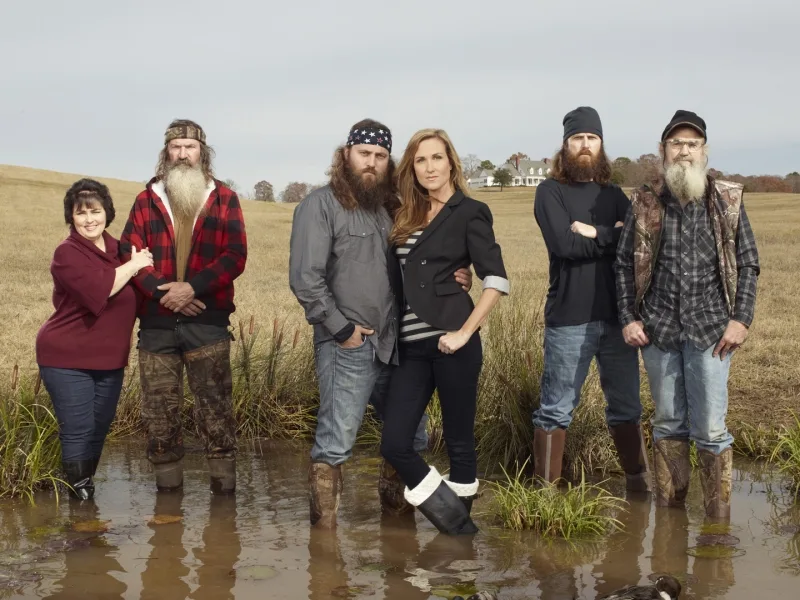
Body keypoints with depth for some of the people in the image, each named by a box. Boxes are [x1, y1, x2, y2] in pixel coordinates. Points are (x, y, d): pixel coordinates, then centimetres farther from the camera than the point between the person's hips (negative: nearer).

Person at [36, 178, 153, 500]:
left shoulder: (119, 249, 9)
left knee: (99, 429, 13)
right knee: (78, 431, -4)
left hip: (109, 359, 7)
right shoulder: (67, 253, -12)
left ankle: (88, 491, 28)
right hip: (67, 358, -6)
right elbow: (99, 289, -27)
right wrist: (133, 265, -16)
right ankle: (79, 497, 7)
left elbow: (134, 299, 21)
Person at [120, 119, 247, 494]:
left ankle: (224, 484, 4)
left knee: (215, 407, -3)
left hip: (207, 321, -2)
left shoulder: (224, 199, 7)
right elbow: (129, 253, 3)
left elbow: (235, 257, -2)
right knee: (158, 410, 6)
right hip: (156, 322, 2)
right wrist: (162, 291, -13)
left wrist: (192, 287, -16)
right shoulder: (147, 200, 11)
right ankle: (167, 486, 17)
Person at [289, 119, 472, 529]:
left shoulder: (390, 207, 14)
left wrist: (451, 278, -1)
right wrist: (341, 328, -13)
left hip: (394, 346, 7)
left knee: (410, 438, 15)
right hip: (347, 349, -7)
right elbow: (305, 278, -12)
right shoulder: (321, 205, -6)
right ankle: (323, 528, 6)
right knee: (335, 445, -5)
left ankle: (396, 512, 34)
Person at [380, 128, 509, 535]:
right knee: (394, 444, 0)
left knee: (458, 439, 3)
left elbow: (497, 280, -9)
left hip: (450, 342, -6)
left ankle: (460, 524, 18)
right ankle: (452, 516, 16)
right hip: (411, 347, 6)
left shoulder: (469, 212, -1)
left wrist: (464, 333, -16)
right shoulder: (407, 216, 14)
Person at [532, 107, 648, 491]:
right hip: (569, 319, -4)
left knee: (626, 405, 13)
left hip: (616, 316, 4)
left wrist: (594, 233, -13)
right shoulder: (551, 191, 0)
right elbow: (564, 245, -16)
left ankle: (638, 478, 27)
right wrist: (614, 234, -6)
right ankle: (546, 488, 10)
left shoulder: (613, 194, 14)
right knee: (557, 409, 2)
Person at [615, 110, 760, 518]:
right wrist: (628, 318, 0)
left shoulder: (727, 201, 1)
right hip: (658, 331, 2)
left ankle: (718, 520, 10)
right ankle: (668, 512, 23)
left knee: (710, 429, -1)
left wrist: (741, 319, -5)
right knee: (668, 423, 12)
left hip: (710, 330, -1)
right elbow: (625, 264, 7)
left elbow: (748, 264, 3)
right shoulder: (645, 204, 3)